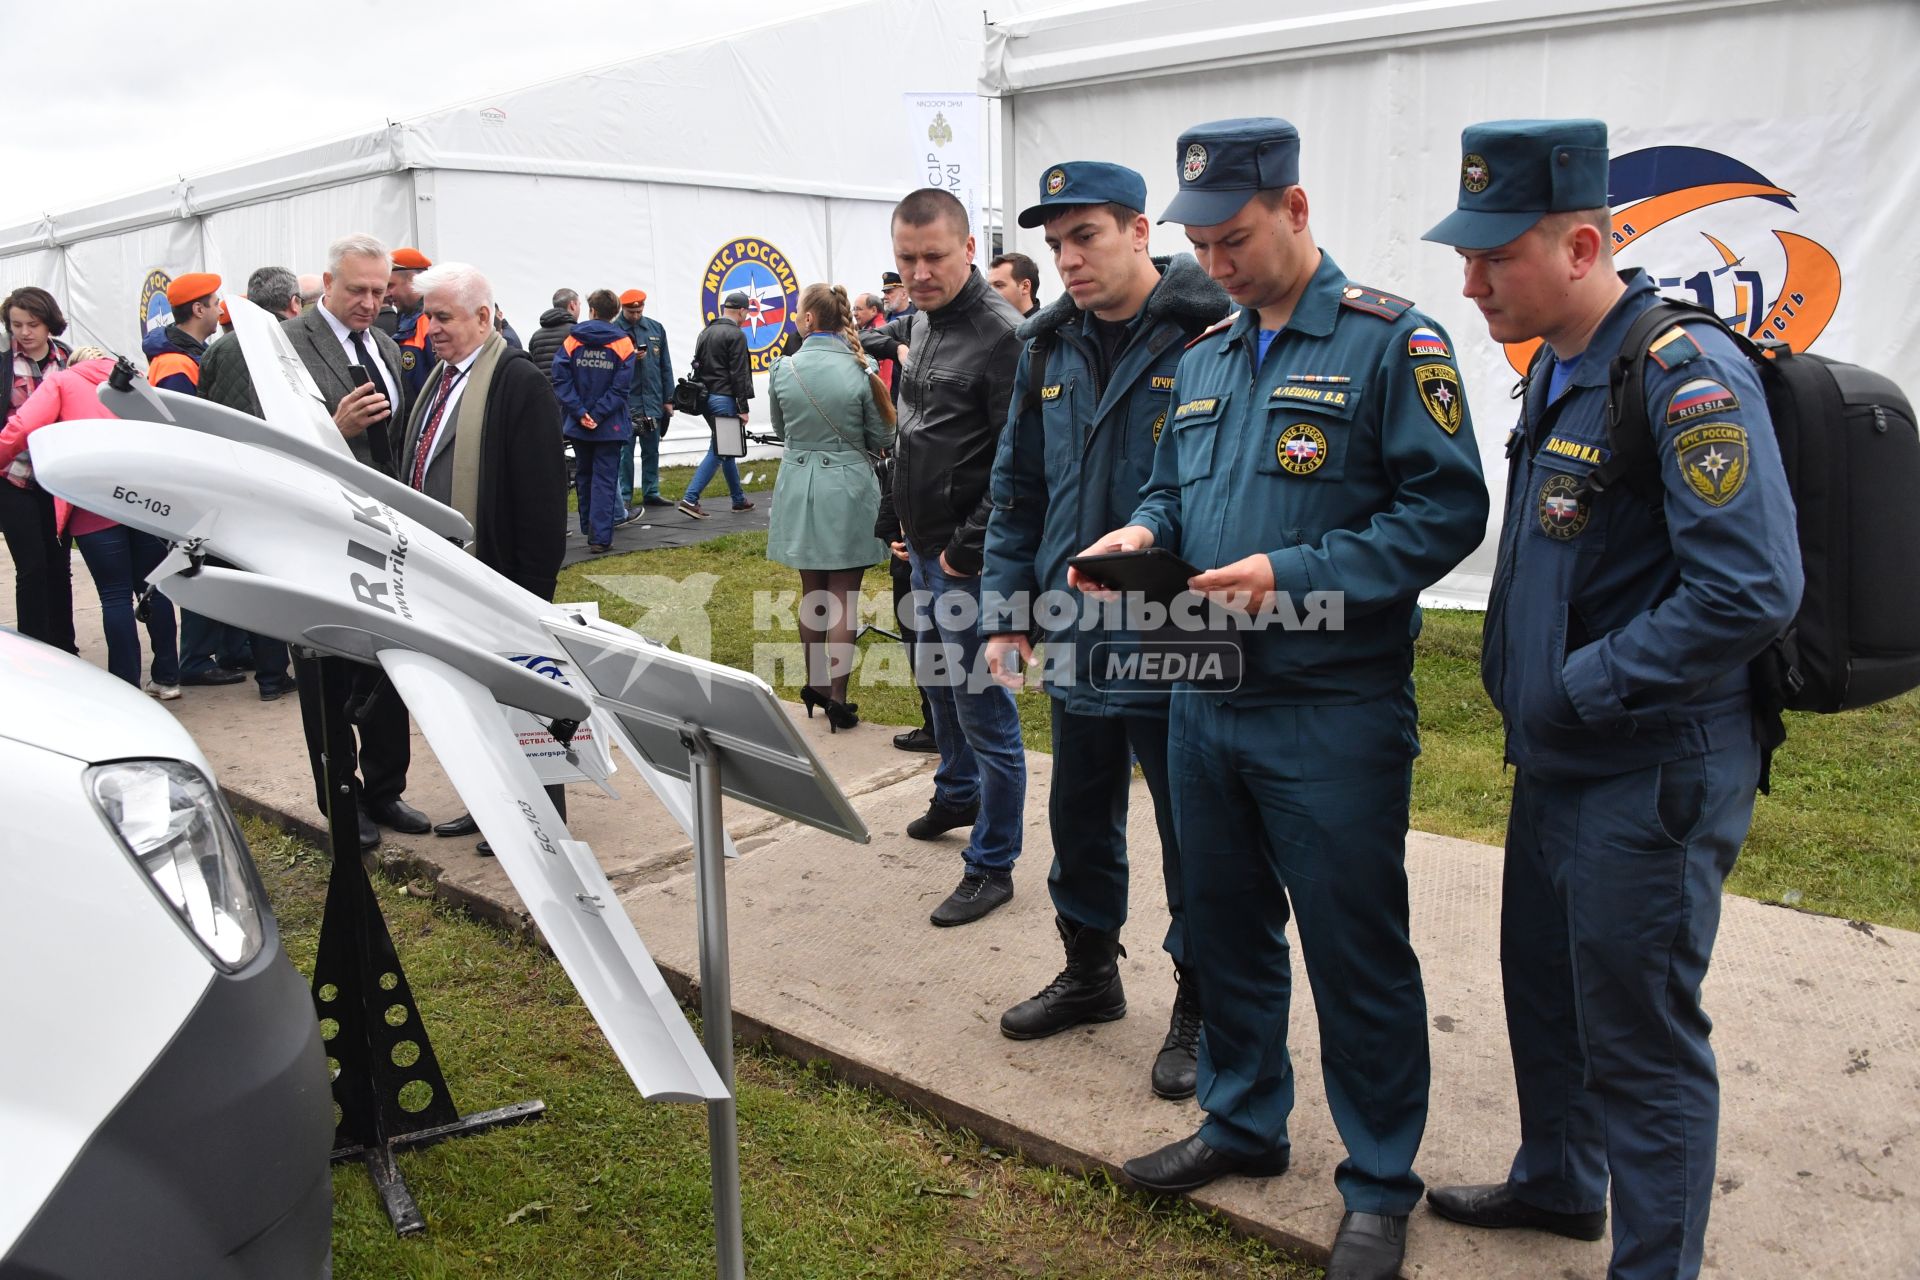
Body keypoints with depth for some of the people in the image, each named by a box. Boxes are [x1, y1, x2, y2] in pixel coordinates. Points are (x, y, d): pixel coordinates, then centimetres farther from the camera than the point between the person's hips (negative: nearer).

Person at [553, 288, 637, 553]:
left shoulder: (572, 340, 1)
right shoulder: (623, 344, -4)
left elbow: (561, 380, -8)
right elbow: (620, 387, -11)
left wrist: (580, 413, -10)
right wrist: (598, 416, -11)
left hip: (577, 424, 2)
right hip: (610, 426, -2)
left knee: (584, 476, 17)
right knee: (605, 479, -1)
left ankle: (589, 530, 27)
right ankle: (600, 537, -7)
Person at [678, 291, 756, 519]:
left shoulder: (705, 333, 14)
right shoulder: (736, 335, -12)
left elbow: (698, 366, 17)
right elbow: (739, 375, -15)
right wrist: (743, 408, -12)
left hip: (705, 397, 9)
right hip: (725, 399, -9)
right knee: (717, 451, -6)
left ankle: (739, 499, 24)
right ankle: (690, 498, -12)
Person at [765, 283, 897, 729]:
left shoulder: (783, 369, -5)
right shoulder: (861, 370, -10)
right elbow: (883, 438, -1)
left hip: (800, 487, 2)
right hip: (848, 489, -2)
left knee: (812, 592, 16)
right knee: (843, 597, 3)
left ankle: (815, 685, 27)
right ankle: (837, 697, 3)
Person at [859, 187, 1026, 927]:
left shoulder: (1000, 335, -19)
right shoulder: (925, 320, 8)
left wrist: (967, 549, -19)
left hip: (967, 559, -9)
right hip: (925, 547, 9)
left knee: (983, 706, -1)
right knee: (939, 682, 24)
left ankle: (992, 866, 11)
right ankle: (958, 795, 45)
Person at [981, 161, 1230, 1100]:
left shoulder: (1210, 338, -13)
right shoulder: (1050, 348, 8)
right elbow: (1017, 491, 14)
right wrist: (1004, 608, 9)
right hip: (1076, 637, 6)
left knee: (1189, 832, 8)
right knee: (1079, 819, 19)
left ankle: (1199, 1003, 28)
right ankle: (1090, 970, 41)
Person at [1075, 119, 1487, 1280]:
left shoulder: (1390, 340, -9)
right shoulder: (1207, 356, 12)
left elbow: (1448, 509, -15)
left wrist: (1296, 574, -23)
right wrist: (1143, 534, -2)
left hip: (1333, 709, -7)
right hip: (1208, 696, 7)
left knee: (1356, 949, 5)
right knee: (1226, 923, 18)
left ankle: (1381, 1183, 25)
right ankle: (1244, 1121, 39)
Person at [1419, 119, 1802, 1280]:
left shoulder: (1687, 377, -21)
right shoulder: (1556, 370, 8)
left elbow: (1751, 590, -27)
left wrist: (1580, 688, -20)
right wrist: (1526, 686, 10)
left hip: (1651, 777, -9)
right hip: (1557, 759, 9)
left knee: (1639, 1038, 4)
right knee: (1544, 985, 23)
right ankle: (1558, 1184, 46)